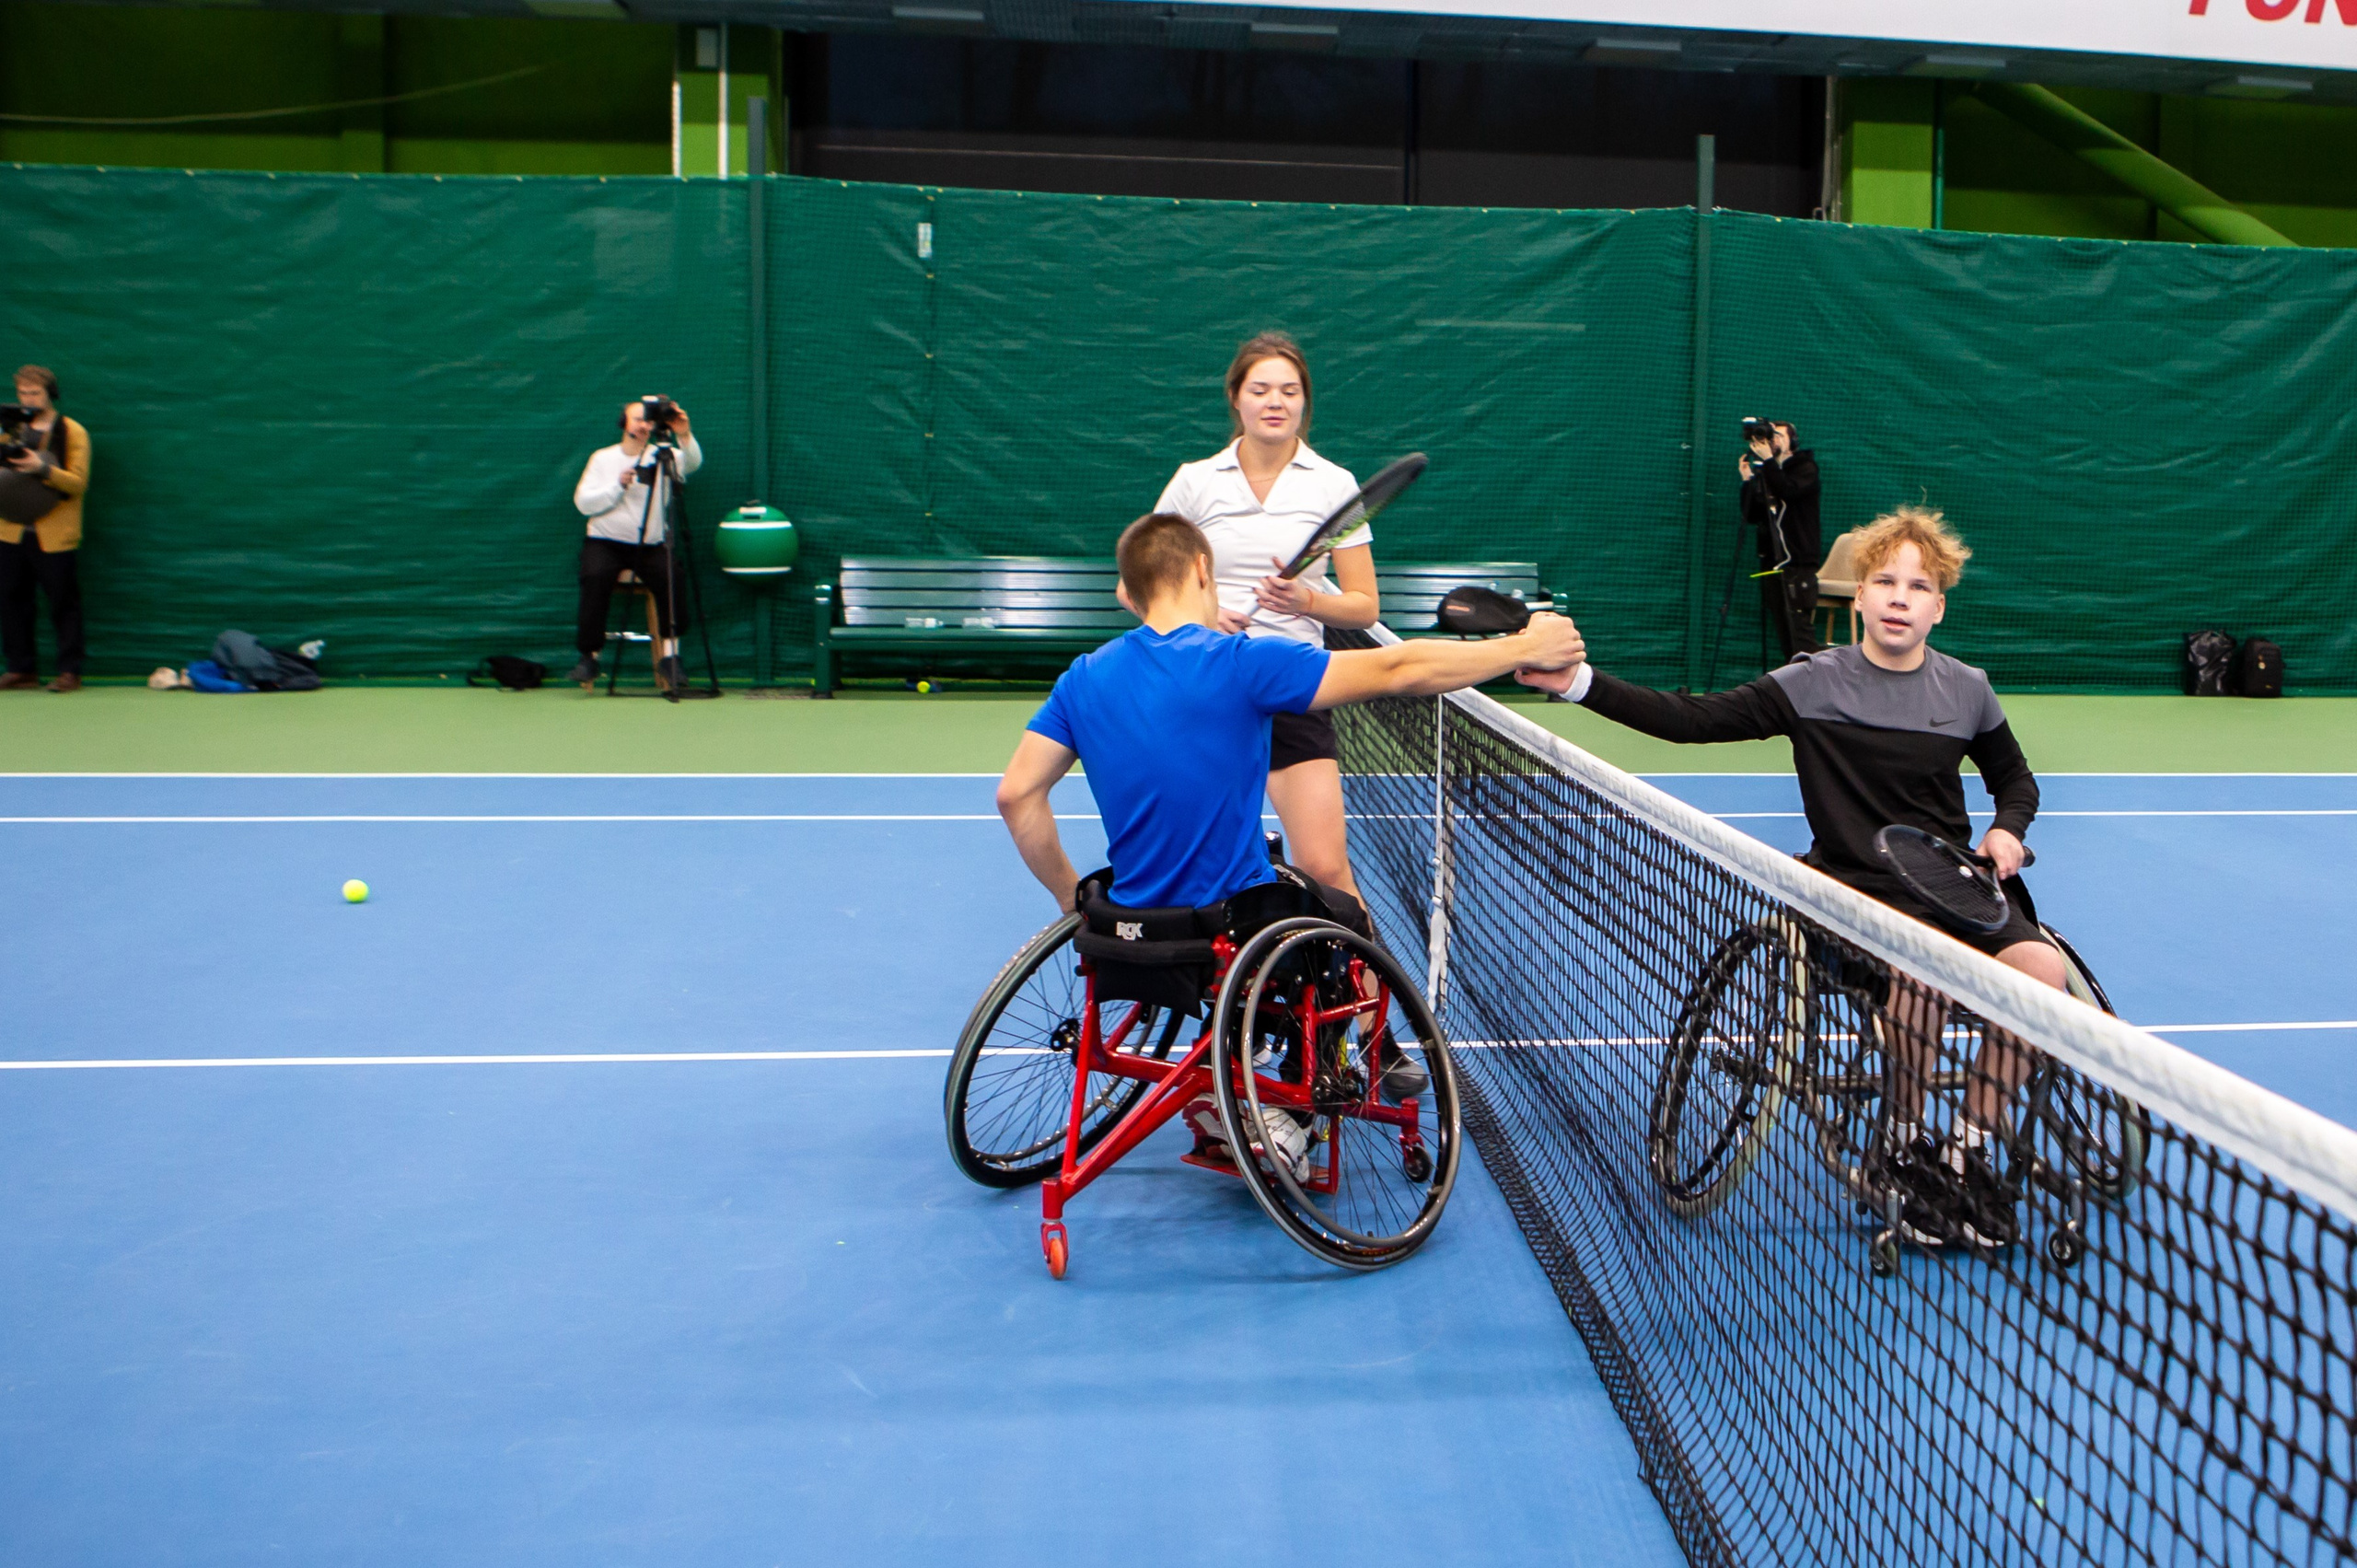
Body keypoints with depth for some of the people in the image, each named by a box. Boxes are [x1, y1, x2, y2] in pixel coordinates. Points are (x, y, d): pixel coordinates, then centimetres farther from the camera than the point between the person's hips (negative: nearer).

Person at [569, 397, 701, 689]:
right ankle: (589, 658, -21)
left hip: (650, 546, 0)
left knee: (670, 576, -29)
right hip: (606, 543, 0)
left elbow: (693, 463, -16)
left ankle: (670, 655, -21)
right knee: (596, 577, -30)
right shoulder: (602, 458, 9)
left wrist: (685, 436, -34)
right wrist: (618, 485, -15)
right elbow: (583, 503, -2)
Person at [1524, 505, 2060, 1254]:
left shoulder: (1966, 691, 8)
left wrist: (2007, 831, 2)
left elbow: (2015, 779, 25)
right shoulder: (1812, 683, -3)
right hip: (1854, 887, -4)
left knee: (2040, 968, -25)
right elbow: (1691, 718, -10)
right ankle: (1906, 1148, -9)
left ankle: (1968, 1151, -4)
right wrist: (1581, 684, -20)